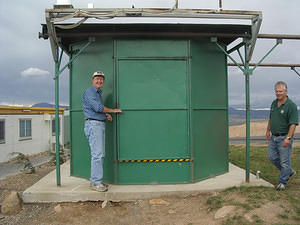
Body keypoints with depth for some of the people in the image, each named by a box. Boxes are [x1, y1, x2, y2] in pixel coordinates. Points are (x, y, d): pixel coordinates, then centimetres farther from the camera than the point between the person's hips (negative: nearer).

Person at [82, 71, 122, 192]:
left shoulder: (99, 93, 23)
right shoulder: (89, 92, -7)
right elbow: (97, 107, -18)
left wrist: (106, 115, 8)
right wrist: (112, 110, -6)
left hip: (100, 125, 10)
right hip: (93, 124, -10)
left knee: (100, 154, 9)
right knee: (97, 154, -12)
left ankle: (94, 181, 16)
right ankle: (96, 183, -6)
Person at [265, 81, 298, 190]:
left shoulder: (291, 105, -15)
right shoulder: (274, 103, 8)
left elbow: (293, 124, -20)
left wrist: (288, 138, -26)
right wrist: (268, 130, 21)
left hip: (284, 138, -7)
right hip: (273, 137, 8)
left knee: (284, 160, 2)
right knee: (272, 157, 13)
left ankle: (282, 182, 17)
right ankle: (289, 171, 33)